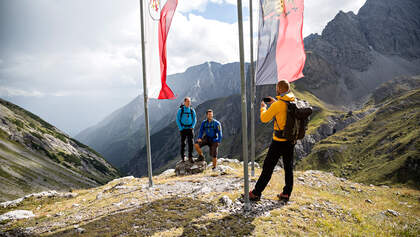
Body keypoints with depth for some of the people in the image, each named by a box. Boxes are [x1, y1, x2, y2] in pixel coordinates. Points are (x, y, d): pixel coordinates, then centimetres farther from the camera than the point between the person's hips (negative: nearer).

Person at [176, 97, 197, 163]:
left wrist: (192, 127, -3)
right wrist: (180, 128, -10)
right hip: (183, 129, -2)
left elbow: (194, 119, 9)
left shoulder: (192, 110, 3)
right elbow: (178, 120, -3)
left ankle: (190, 157, 2)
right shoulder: (180, 110, -4)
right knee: (183, 143, 6)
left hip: (190, 129, 2)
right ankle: (182, 156, 20)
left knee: (190, 143, -4)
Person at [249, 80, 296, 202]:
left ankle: (256, 193, 11)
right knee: (288, 167, 15)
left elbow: (264, 118, -8)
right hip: (291, 140, 6)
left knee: (268, 167, 2)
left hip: (279, 141, -6)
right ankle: (286, 194, 22)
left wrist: (263, 107, 10)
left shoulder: (277, 105, -18)